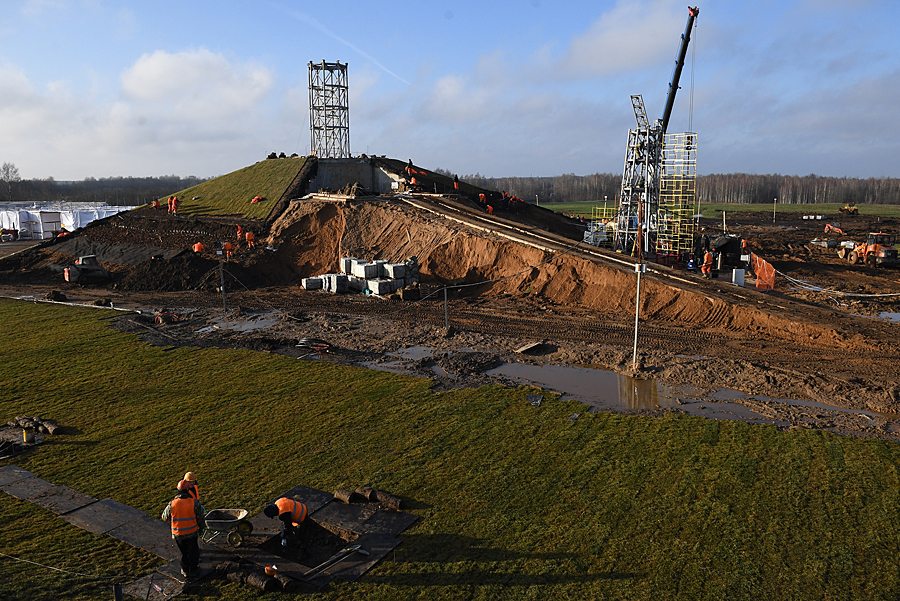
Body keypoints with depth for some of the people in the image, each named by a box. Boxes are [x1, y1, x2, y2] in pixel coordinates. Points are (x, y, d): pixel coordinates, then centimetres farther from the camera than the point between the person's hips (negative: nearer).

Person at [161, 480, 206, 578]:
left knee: (183, 552, 23)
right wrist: (202, 527, 11)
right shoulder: (195, 503, -18)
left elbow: (164, 518, 2)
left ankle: (185, 571, 36)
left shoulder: (172, 504, -16)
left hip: (178, 535, 1)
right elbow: (200, 518, -8)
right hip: (192, 533, -1)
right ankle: (193, 569, 34)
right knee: (193, 552, 20)